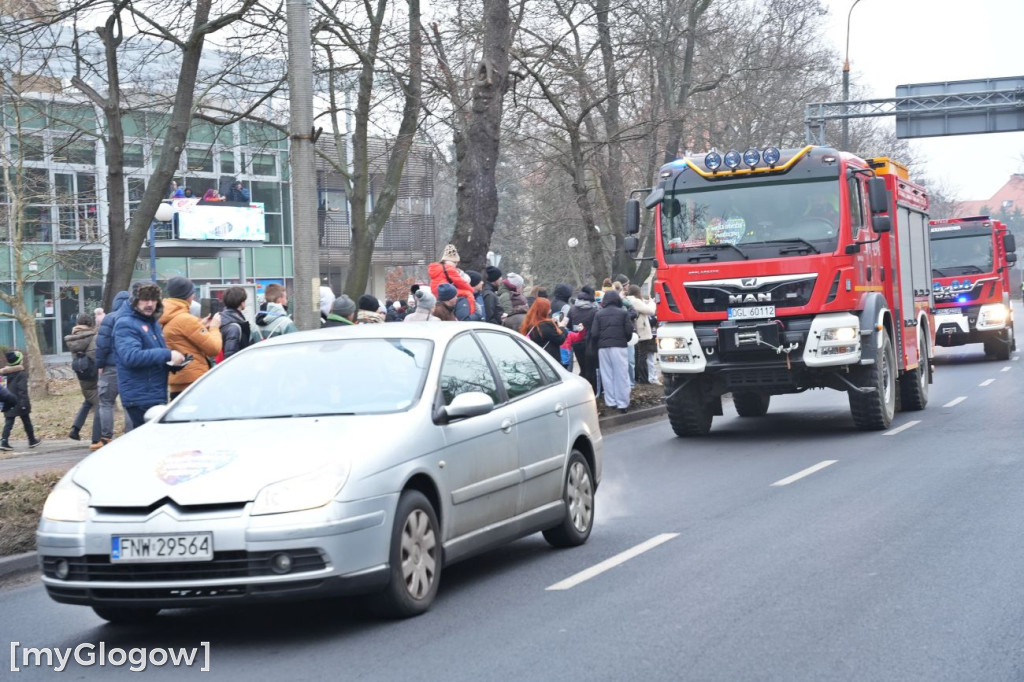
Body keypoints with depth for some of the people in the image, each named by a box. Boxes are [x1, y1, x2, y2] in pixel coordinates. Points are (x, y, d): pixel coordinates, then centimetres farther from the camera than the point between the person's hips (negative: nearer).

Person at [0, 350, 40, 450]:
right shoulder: (22, 373, -14)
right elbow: (22, 389, -20)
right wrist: (24, 402, -20)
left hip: (9, 403, 5)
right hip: (19, 402, -5)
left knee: (8, 423, 1)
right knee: (26, 422, 10)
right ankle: (32, 440, 22)